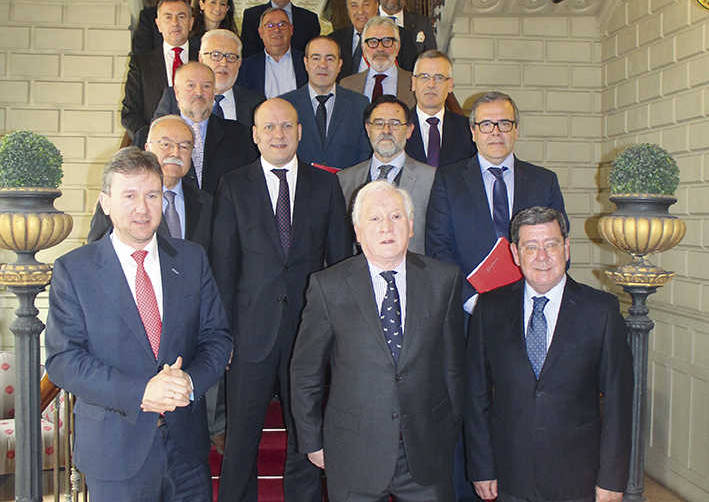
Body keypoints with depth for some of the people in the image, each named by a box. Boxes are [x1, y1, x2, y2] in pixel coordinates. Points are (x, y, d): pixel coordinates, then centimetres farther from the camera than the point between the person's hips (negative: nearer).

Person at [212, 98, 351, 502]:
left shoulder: (326, 184, 6)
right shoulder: (234, 186, 4)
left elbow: (340, 258, 6)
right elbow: (224, 263, 2)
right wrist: (225, 329, -4)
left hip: (311, 325, 1)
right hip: (253, 328, -1)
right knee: (242, 433, 9)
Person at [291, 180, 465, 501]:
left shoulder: (443, 280, -1)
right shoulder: (328, 286, -6)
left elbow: (452, 364, 6)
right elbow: (305, 372, 1)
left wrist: (450, 434, 10)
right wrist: (312, 441, 3)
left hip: (427, 454, 2)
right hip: (354, 455, -1)